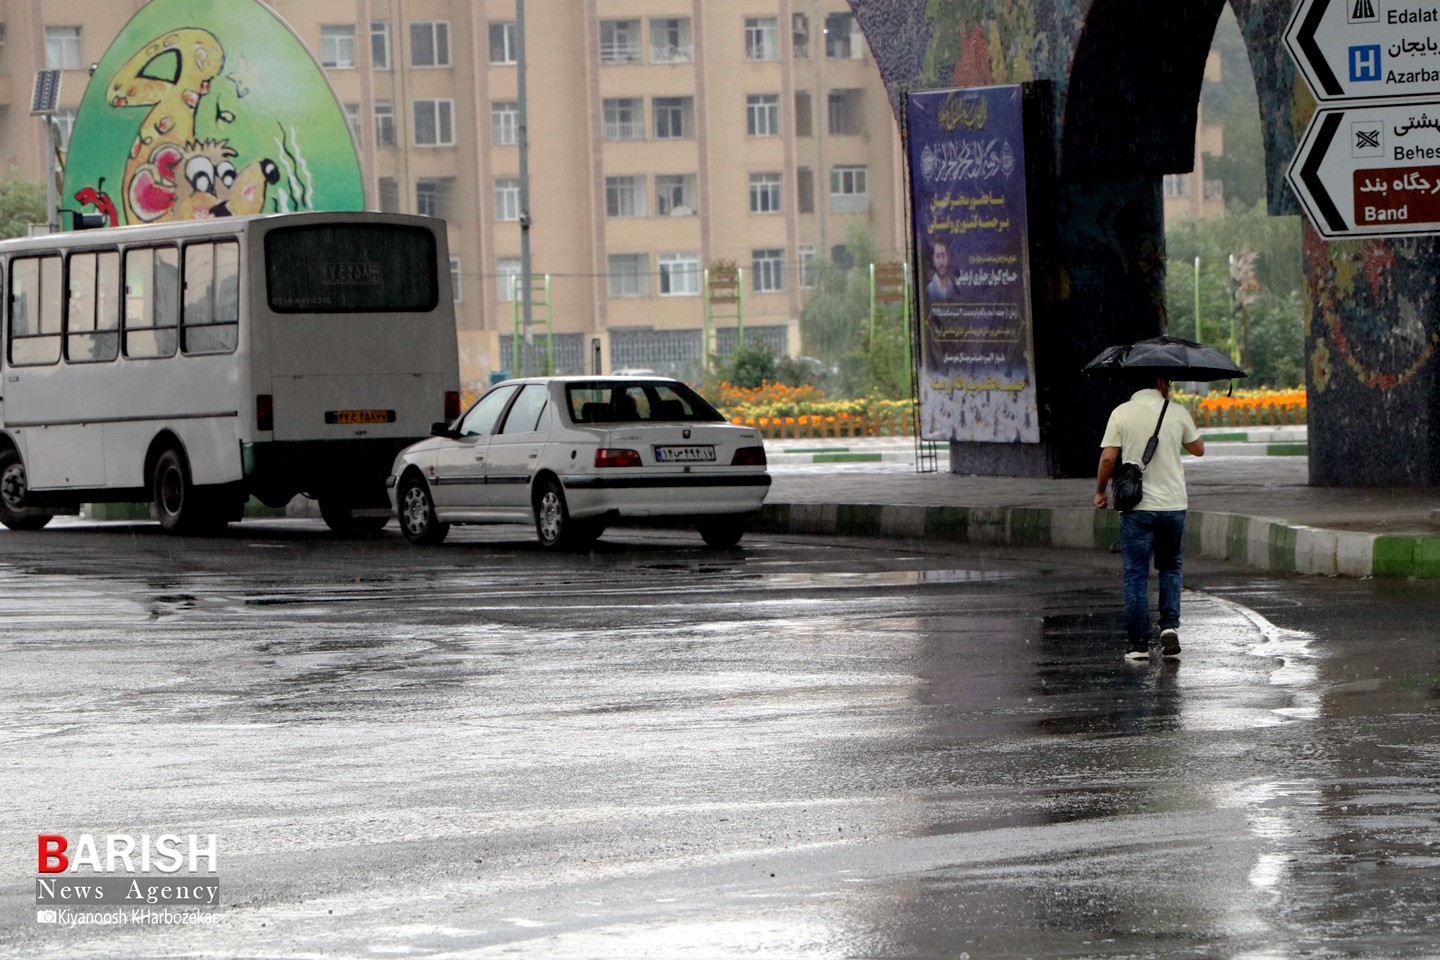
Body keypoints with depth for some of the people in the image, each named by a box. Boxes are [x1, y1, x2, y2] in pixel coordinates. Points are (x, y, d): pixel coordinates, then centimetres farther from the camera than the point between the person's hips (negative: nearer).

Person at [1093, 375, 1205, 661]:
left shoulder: (1121, 414, -4)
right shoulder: (1178, 413, 0)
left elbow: (1108, 458, -7)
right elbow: (1198, 449, 14)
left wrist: (1101, 491, 9)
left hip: (1136, 506, -1)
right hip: (1173, 504, 1)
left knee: (1136, 575, 4)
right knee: (1171, 567, 19)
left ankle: (1139, 645, 1)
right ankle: (1170, 625, 1)